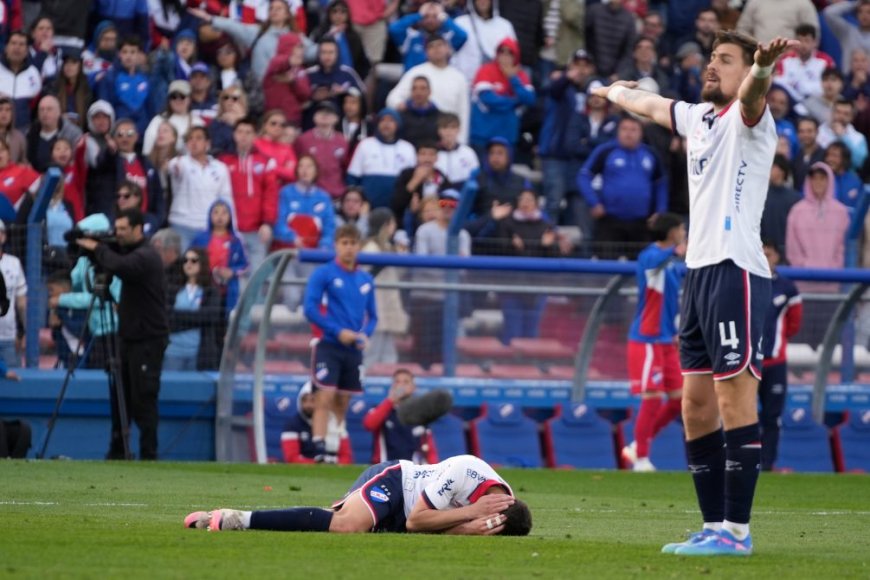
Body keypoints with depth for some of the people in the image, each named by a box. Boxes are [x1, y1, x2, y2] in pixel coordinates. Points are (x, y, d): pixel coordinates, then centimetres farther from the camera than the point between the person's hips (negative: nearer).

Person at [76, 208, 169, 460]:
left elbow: (119, 266, -33)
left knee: (143, 400, -7)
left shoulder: (146, 257, -16)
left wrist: (97, 249, -19)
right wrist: (97, 251, 1)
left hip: (148, 340, -9)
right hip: (130, 337, 9)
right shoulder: (132, 252, 14)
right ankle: (117, 453, 16)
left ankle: (148, 455, -4)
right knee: (121, 397, 10)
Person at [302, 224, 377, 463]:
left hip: (353, 350, 5)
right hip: (329, 346, -5)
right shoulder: (323, 274, -4)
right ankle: (320, 450, -19)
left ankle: (335, 452, 16)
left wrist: (365, 334, -4)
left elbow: (372, 316, 18)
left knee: (342, 405, 9)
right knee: (325, 398, -15)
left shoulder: (366, 280, 12)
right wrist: (338, 331, -17)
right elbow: (310, 309, -11)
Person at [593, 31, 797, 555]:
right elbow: (651, 105, 40)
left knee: (735, 399, -10)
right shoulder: (698, 117, 19)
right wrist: (614, 93, 59)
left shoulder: (744, 119, -5)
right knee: (697, 405, 8)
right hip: (699, 271, 9)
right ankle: (714, 526, 14)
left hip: (736, 271, -9)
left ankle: (737, 531, -11)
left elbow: (751, 97, -30)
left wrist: (762, 67, -53)